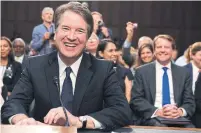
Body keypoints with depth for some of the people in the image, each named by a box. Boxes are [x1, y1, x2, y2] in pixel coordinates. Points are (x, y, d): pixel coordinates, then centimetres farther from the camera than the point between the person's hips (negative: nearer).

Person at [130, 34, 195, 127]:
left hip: (177, 118, 2)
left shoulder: (184, 73, 14)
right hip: (152, 119, -2)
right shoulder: (142, 72, 8)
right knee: (160, 128, -35)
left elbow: (190, 102, 10)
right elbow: (136, 100, 0)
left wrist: (181, 111, -14)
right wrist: (157, 111, -17)